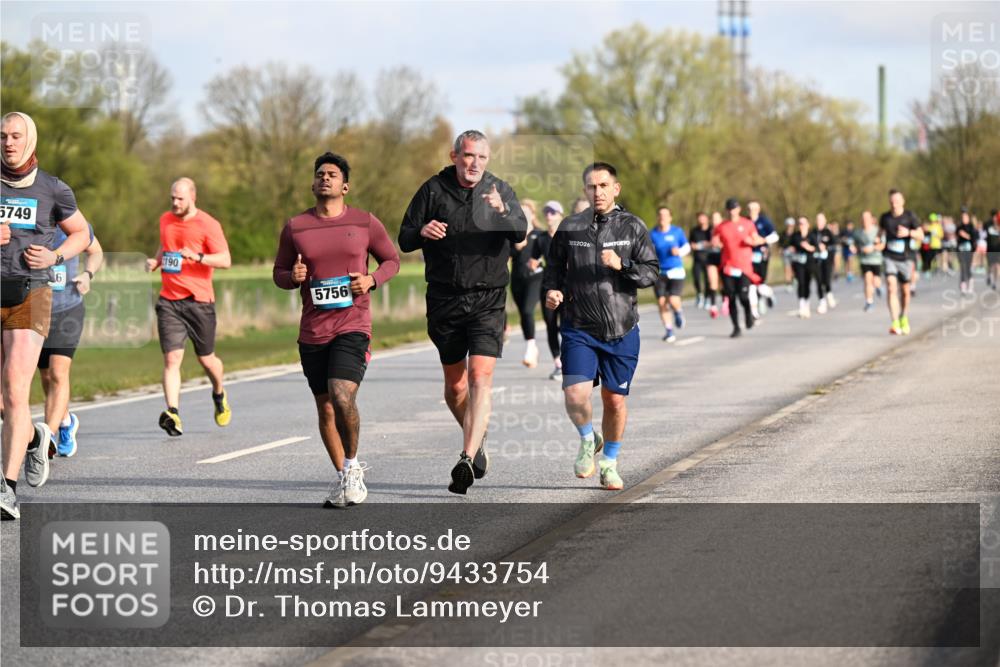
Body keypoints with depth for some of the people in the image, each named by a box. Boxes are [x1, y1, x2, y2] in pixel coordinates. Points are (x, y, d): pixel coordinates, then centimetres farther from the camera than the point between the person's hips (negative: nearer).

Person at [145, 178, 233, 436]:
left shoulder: (208, 225, -6)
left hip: (199, 300, -3)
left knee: (206, 358, 10)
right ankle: (173, 414, -23)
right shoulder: (165, 220, 11)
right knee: (172, 358, -12)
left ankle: (219, 395, 42)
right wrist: (155, 261, 10)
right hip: (169, 300, 3)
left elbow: (225, 260, -10)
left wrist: (198, 257, -24)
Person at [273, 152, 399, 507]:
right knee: (325, 408, 9)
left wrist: (372, 280, -6)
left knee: (342, 398, -21)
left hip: (353, 327, -3)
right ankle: (344, 477, 26)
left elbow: (392, 260, 14)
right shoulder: (295, 227, 6)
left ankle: (352, 464, 3)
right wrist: (293, 277, -9)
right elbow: (279, 273, 14)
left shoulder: (365, 223, 2)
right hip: (312, 331, 3)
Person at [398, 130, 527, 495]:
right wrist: (422, 232, -19)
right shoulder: (434, 190, 2)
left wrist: (503, 211, -37)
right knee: (455, 386, 11)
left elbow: (520, 232, -15)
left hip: (488, 299, -2)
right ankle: (477, 441, 36)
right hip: (445, 299, 2)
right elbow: (404, 240, 5)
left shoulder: (500, 191, 1)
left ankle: (468, 459, -23)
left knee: (480, 378, -17)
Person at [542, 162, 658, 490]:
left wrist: (621, 265, -19)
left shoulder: (633, 227, 1)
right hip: (579, 328, 0)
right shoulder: (570, 228, 3)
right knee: (575, 394, -16)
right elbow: (554, 267, 14)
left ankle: (610, 463, 27)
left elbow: (651, 272, -2)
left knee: (614, 400, 6)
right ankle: (588, 440, 16)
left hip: (622, 330, 0)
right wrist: (552, 290, -6)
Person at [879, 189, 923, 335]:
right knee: (892, 288, -17)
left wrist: (908, 232, -22)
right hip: (889, 258, 0)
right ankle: (895, 324, -25)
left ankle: (904, 319, 37)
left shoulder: (909, 216, -4)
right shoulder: (885, 217, 3)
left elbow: (921, 236, -5)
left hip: (904, 258, 0)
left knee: (905, 291, 11)